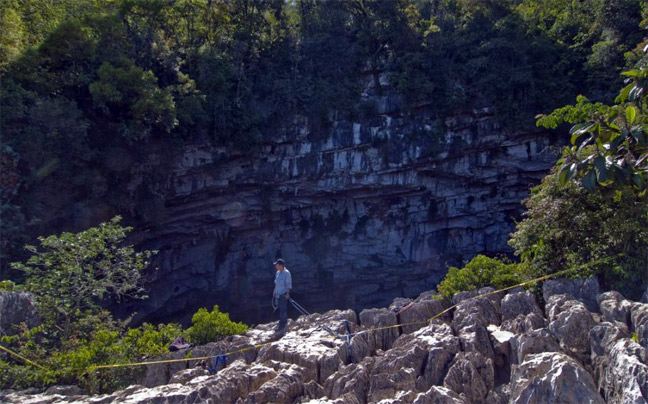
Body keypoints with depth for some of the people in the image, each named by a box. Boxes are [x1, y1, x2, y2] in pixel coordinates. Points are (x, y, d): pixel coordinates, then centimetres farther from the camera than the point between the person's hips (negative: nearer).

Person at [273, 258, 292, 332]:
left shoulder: (286, 273, -12)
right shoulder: (278, 273, 12)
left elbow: (289, 284, -13)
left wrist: (287, 293, -18)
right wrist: (274, 291, 20)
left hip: (283, 295, -8)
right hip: (278, 294, 8)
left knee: (283, 310, -8)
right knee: (281, 310, 13)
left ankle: (282, 326, -7)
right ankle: (283, 324, 23)